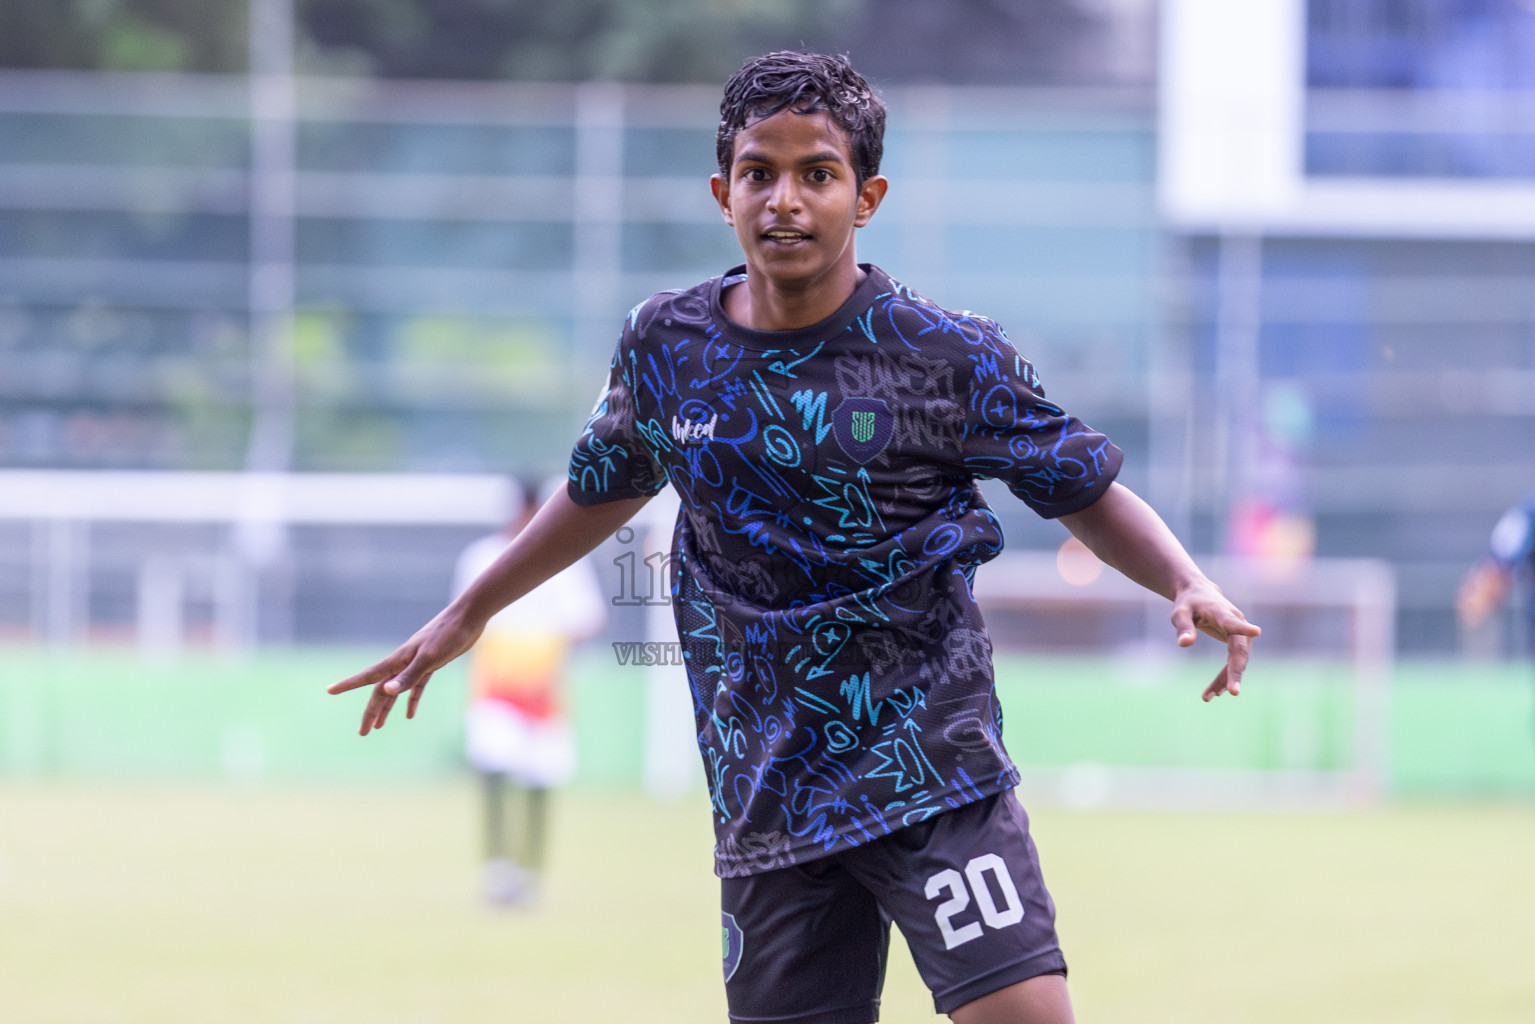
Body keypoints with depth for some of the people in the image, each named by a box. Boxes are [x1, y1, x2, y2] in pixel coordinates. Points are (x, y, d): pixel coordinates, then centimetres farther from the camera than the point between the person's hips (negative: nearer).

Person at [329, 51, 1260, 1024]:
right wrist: (466, 615, 30)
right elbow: (608, 486, 23)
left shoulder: (948, 355, -6)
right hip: (764, 791, 3)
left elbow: (1087, 489, 4)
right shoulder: (666, 344, 4)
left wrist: (1189, 585, -14)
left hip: (932, 767, -3)